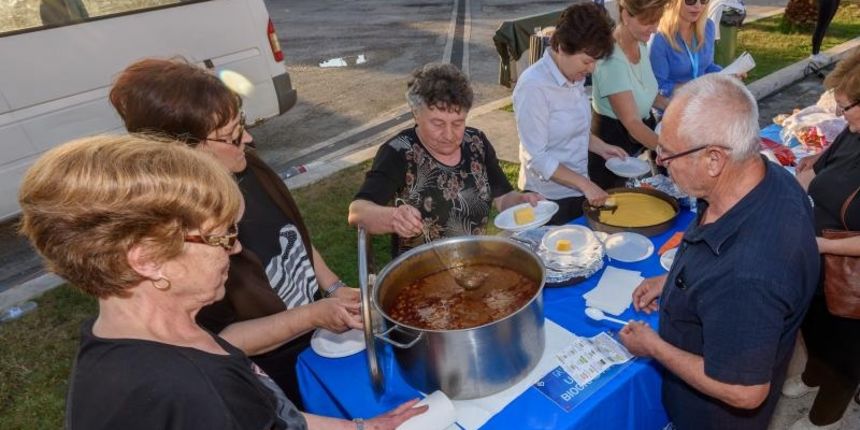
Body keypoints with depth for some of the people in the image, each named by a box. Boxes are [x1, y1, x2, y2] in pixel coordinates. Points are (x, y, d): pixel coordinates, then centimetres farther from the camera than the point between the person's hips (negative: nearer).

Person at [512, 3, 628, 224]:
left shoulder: (575, 76, 0)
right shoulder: (534, 86, -23)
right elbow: (537, 157, -23)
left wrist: (601, 148, 2)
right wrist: (585, 184, -22)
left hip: (577, 190, 8)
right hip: (549, 198, -8)